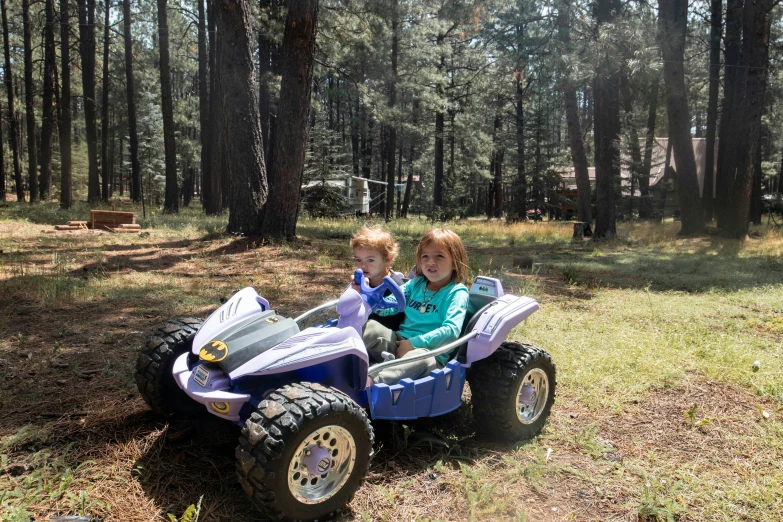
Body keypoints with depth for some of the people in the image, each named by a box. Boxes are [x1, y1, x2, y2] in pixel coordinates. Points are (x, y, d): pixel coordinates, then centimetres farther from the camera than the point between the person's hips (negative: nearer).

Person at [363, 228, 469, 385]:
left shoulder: (457, 293, -2)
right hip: (399, 342, 6)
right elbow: (387, 307, 8)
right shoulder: (416, 284, 15)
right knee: (369, 326, -14)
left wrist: (414, 343, -22)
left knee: (421, 357, -39)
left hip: (430, 352, -6)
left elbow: (451, 331, -17)